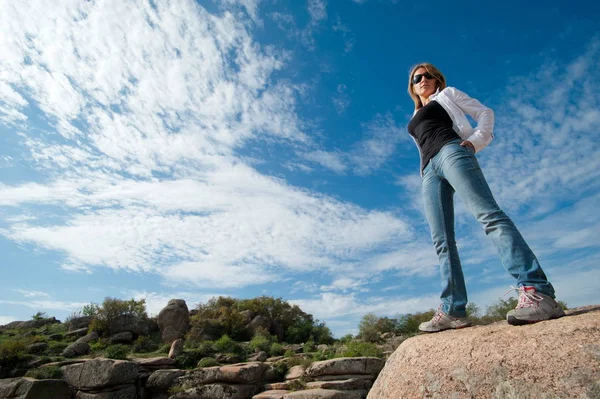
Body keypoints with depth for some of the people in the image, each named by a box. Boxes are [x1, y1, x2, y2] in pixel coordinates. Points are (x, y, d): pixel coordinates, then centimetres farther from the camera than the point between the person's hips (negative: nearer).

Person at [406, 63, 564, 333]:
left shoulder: (447, 94, 24)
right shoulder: (415, 121, 37)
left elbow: (484, 112, 16)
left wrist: (476, 139, -4)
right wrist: (429, 172, 13)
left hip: (451, 151, -5)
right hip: (429, 171, 5)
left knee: (487, 214, -26)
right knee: (442, 241, -9)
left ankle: (536, 291, -33)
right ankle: (452, 311, -12)